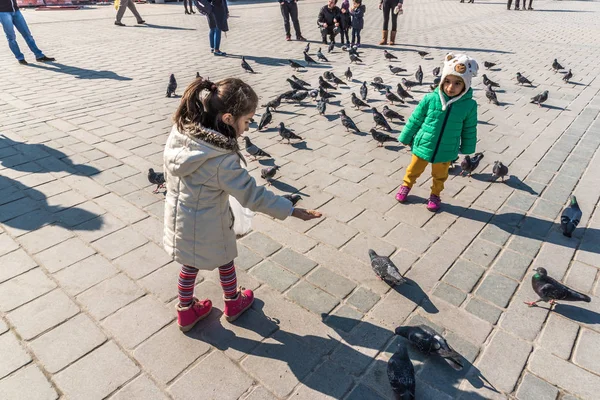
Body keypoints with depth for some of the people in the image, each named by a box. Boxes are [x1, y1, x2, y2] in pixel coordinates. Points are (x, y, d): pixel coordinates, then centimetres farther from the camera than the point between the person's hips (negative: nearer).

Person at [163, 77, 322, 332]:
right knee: (225, 261, 22)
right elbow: (254, 196, -28)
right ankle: (233, 304, 47)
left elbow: (169, 170, 1)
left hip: (178, 219, 6)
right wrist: (295, 211, -20)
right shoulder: (223, 161, -33)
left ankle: (186, 312, 45)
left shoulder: (180, 131, -13)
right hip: (208, 227, -5)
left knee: (190, 265, 26)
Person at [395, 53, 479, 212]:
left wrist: (467, 149, 8)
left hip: (446, 151, 1)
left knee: (440, 176, 22)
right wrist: (406, 138, 1)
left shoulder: (469, 105, -15)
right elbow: (415, 120, -7)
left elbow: (469, 129, -1)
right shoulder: (430, 99, -19)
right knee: (414, 170, 21)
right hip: (423, 146, 0)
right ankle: (406, 186, 48)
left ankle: (435, 195, 46)